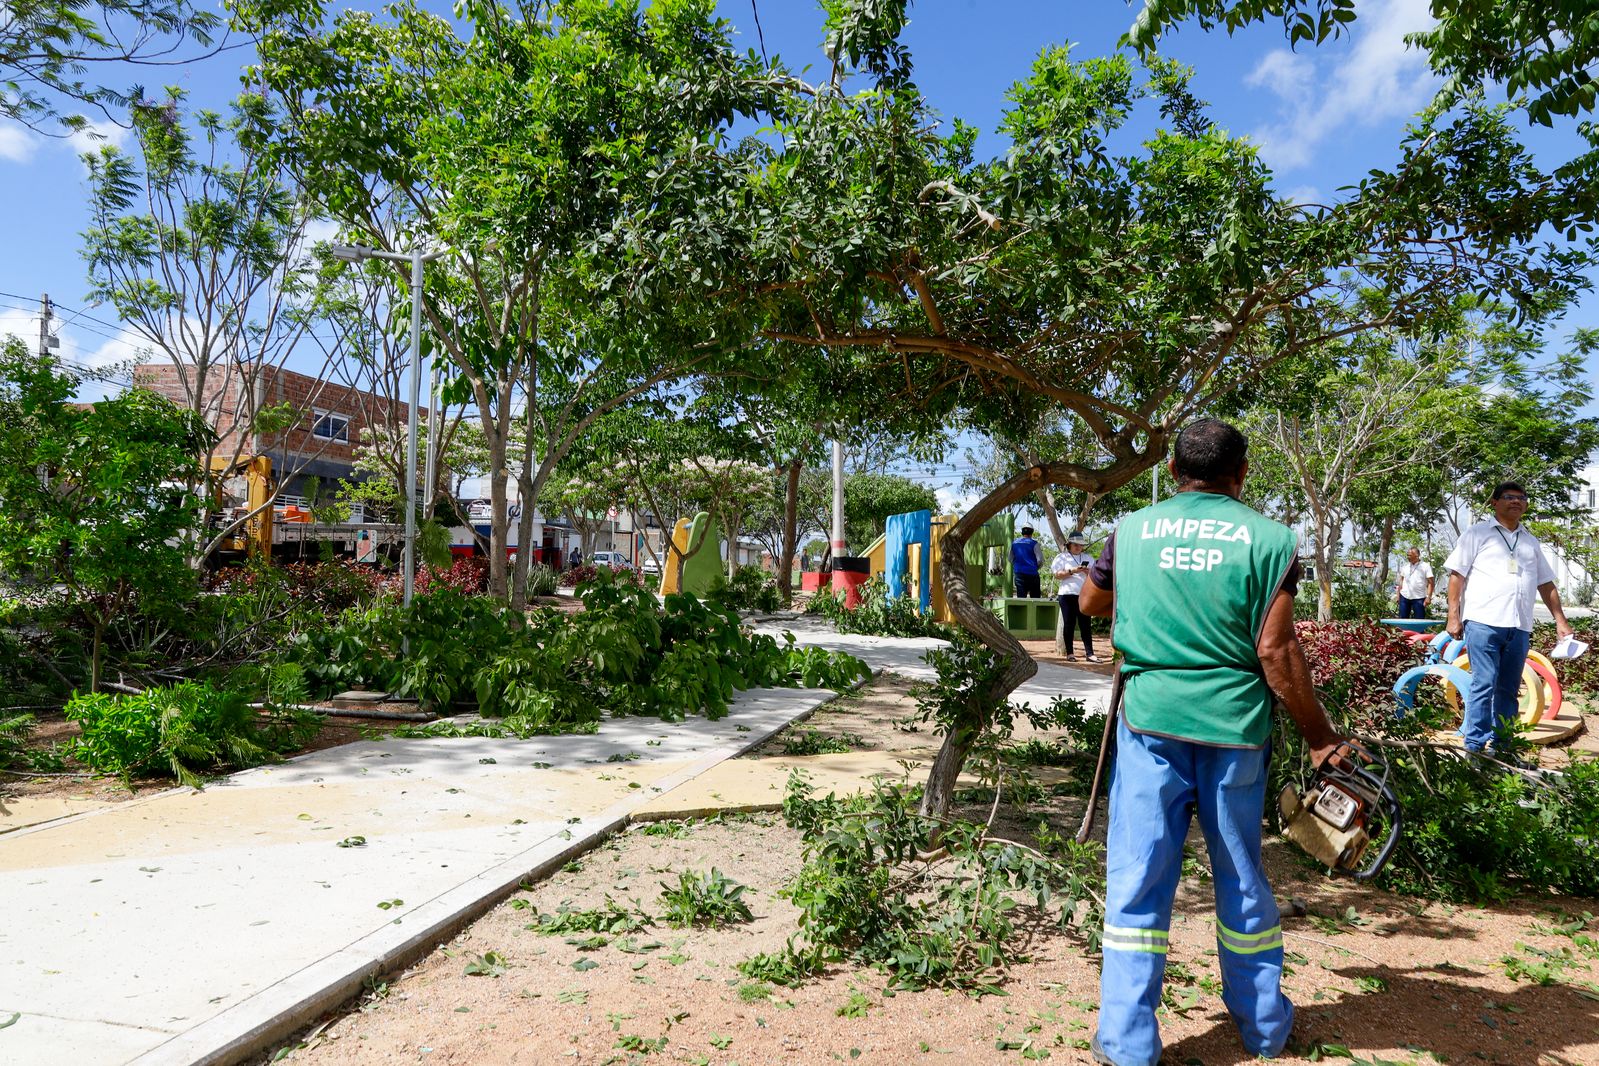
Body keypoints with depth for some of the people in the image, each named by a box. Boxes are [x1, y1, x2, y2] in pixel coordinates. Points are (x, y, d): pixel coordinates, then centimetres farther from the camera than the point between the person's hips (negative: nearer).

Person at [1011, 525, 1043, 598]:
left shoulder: (1014, 543, 8)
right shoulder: (1033, 543, -6)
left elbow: (1010, 559, 15)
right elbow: (1040, 559, -9)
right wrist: (1035, 567, 9)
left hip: (1019, 573, 3)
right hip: (1032, 573, -3)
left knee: (1020, 597, 2)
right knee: (1035, 598, 4)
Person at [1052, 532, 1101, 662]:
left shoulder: (1088, 558, 18)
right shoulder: (1062, 557, 7)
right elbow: (1057, 575, -4)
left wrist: (1088, 572, -7)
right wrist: (1072, 571, -15)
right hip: (1067, 595, -3)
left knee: (1086, 624, -1)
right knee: (1069, 624, 1)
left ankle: (1089, 653, -1)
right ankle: (1069, 653, 6)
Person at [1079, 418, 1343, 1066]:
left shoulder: (1131, 531, 2)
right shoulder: (1269, 539, -5)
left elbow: (1090, 603, 18)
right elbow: (1276, 652, -9)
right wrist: (1321, 738, 0)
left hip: (1151, 720, 0)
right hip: (1234, 727, 0)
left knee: (1138, 875, 7)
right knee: (1241, 877, 17)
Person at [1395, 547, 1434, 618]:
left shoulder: (1426, 566, -1)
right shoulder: (1405, 567, 12)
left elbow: (1430, 583, -5)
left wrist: (1428, 597, -14)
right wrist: (1398, 595, 11)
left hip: (1419, 598, -4)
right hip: (1404, 597, 4)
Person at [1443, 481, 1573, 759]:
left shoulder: (1531, 543, 21)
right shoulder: (1477, 534, 5)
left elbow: (1546, 584, 23)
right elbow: (1457, 576, 1)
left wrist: (1560, 621, 15)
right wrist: (1453, 616, -7)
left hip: (1519, 627, 5)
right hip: (1483, 622, -5)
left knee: (1509, 689, 9)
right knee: (1484, 684, -11)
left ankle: (1501, 746, 16)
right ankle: (1474, 747, -10)